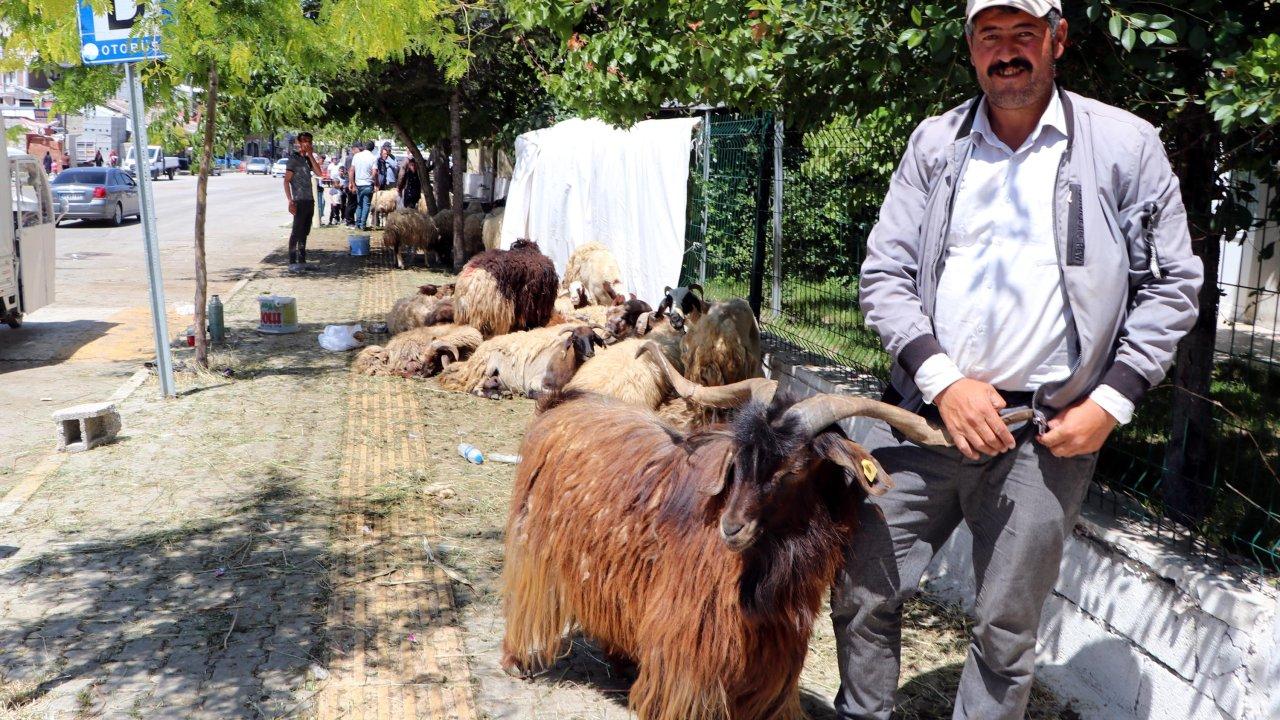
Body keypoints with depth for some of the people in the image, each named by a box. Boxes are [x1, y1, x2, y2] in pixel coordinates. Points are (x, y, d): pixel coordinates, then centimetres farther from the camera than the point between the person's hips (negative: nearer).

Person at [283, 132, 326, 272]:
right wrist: (290, 201, -18)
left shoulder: (307, 159, 16)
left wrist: (310, 155, -3)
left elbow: (318, 172, 1)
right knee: (296, 232, -7)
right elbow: (286, 181, -10)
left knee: (304, 232, 11)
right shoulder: (293, 158, -6)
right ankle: (292, 262, -5)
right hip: (299, 201, -8)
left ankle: (301, 260, 18)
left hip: (309, 201, 8)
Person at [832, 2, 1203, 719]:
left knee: (1007, 631, 10)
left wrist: (1111, 403, -5)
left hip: (1047, 434, -2)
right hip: (925, 414, 2)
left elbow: (1172, 283, 4)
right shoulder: (934, 143, 6)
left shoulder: (1127, 145, 1)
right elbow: (885, 275, 2)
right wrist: (943, 382, -10)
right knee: (861, 591, 8)